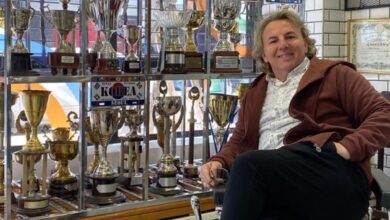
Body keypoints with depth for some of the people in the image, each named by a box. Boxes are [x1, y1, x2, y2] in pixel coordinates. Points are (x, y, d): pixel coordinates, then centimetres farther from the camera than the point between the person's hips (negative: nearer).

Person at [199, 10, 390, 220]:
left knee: (249, 164, -31)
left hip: (333, 172, -3)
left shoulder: (335, 74, 16)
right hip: (273, 181, 3)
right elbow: (239, 140, 30)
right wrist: (218, 162, 7)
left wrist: (349, 147, -11)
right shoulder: (255, 92, 30)